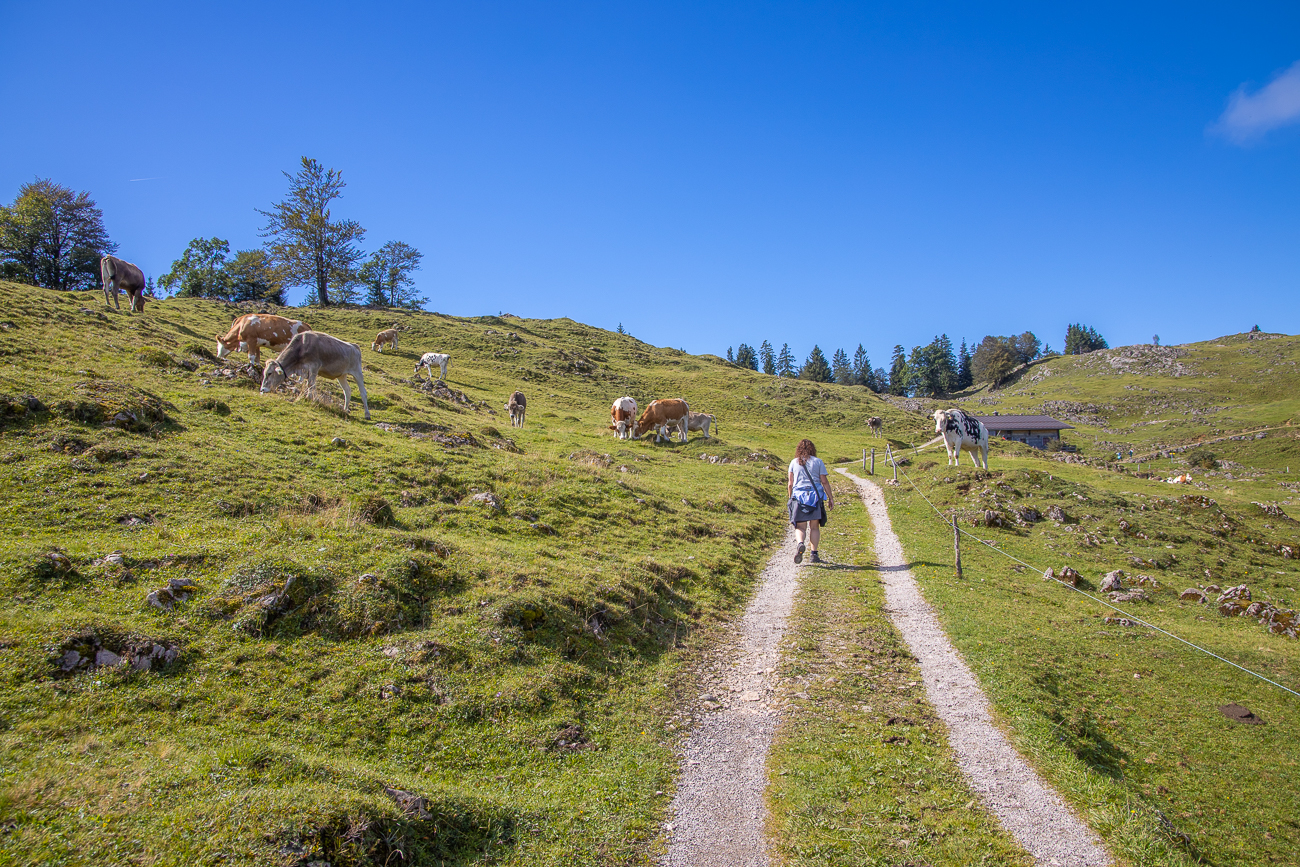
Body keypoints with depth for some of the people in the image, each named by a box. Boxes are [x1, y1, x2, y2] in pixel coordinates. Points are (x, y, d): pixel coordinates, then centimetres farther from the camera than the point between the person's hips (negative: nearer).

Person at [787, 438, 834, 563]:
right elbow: (824, 482, 2)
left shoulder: (794, 462, 6)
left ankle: (800, 543, -27)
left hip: (799, 496, 0)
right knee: (814, 527, 8)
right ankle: (814, 554, 6)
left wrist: (790, 498, 18)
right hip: (816, 496, 0)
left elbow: (790, 484, 6)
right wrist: (831, 498, 8)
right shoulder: (818, 462, 3)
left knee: (800, 527, 2)